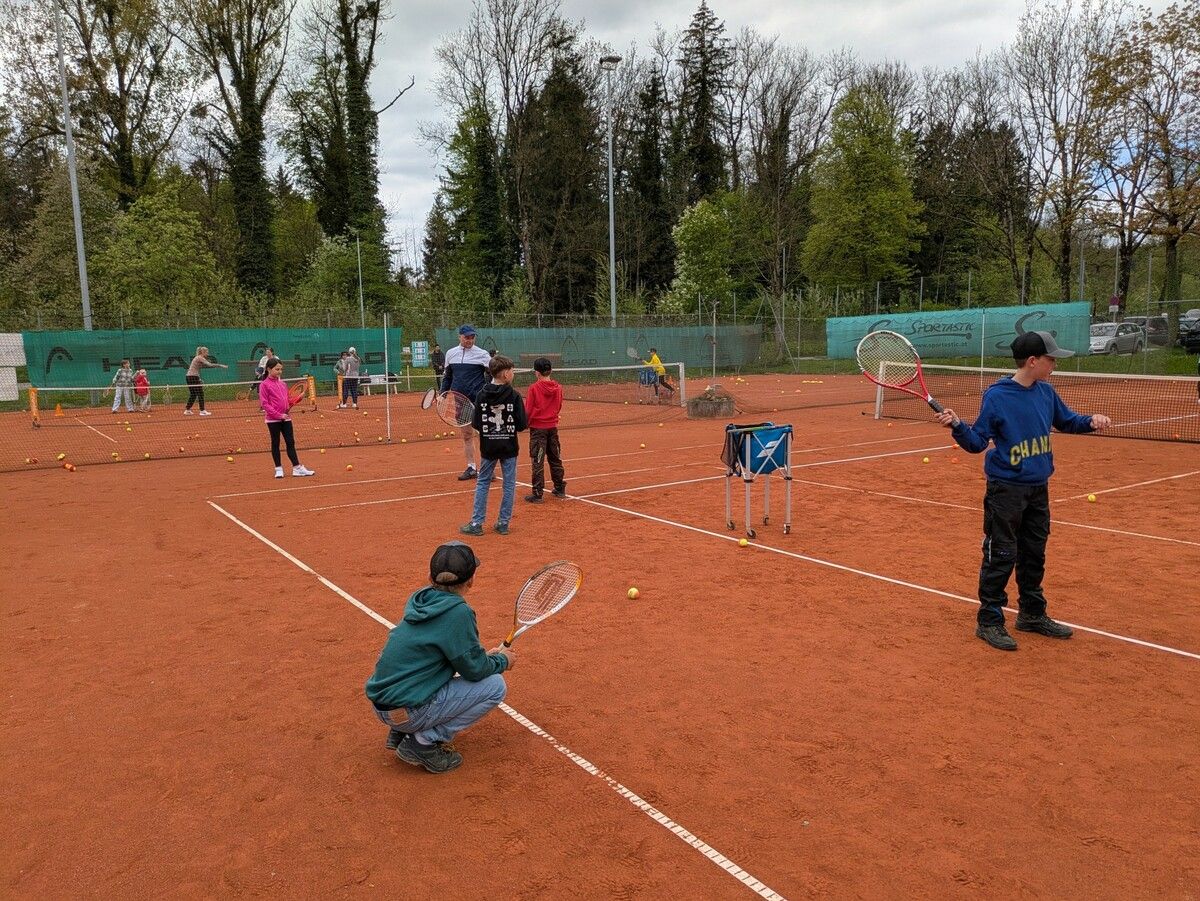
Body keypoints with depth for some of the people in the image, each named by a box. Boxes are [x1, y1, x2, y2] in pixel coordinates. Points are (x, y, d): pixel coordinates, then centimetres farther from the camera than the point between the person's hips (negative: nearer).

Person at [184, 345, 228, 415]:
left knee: (193, 395, 15)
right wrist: (221, 366, -19)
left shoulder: (198, 358, 18)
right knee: (200, 394, -4)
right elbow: (210, 365, -22)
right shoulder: (200, 358, -11)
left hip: (189, 377, 9)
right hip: (193, 377, -9)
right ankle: (202, 411, -4)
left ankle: (187, 410, 17)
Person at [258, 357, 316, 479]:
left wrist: (294, 401, -3)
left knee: (291, 442, 5)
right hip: (273, 419, -5)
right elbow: (264, 404, -11)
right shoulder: (265, 385, -6)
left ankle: (297, 468, 6)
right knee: (275, 443, 5)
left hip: (286, 418, 5)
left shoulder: (282, 383, 11)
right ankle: (278, 469, 13)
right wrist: (278, 415, -18)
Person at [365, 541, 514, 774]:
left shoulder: (420, 600, 6)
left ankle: (401, 733, 17)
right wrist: (502, 661, 8)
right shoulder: (458, 612, -18)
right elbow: (475, 669, -11)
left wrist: (483, 656, 19)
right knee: (495, 685, -2)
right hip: (406, 712, -8)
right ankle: (423, 742, -3)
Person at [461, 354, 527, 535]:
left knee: (482, 483, 12)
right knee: (509, 485, 10)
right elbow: (522, 424, -12)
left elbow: (476, 424, -5)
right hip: (509, 447, -2)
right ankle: (503, 523, 13)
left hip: (488, 447, 2)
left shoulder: (482, 395, -5)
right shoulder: (514, 396, -12)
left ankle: (476, 523, 11)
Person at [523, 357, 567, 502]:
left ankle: (537, 494, 1)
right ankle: (560, 489, 24)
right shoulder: (558, 387, -1)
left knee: (538, 461, 0)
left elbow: (528, 411, -11)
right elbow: (558, 407, 9)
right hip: (553, 427, 5)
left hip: (538, 428, -5)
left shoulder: (534, 388, -14)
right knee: (555, 459, 16)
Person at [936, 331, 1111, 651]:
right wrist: (957, 426, -31)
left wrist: (1091, 421, 0)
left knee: (1034, 555, 17)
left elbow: (1066, 420, 19)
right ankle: (989, 622, 8)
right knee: (1001, 556, -3)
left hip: (1038, 487, 7)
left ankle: (1032, 614, 32)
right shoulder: (997, 396, -15)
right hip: (1006, 489, -7)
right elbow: (977, 442, -13)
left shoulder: (1046, 392, 3)